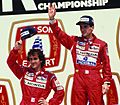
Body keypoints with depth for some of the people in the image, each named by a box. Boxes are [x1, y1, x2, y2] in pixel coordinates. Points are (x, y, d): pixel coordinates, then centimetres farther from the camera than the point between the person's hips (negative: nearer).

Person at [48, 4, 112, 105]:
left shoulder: (101, 44, 5)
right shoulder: (74, 41, 10)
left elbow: (106, 65, 5)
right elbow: (60, 35, -1)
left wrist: (106, 82, -2)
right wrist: (52, 19, -13)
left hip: (95, 81, -2)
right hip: (78, 79, 2)